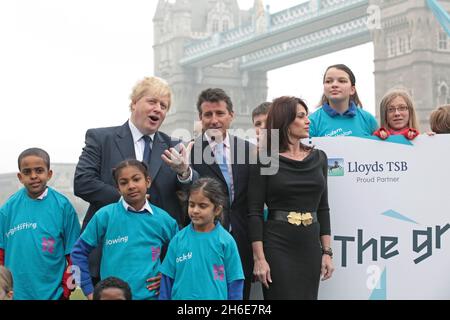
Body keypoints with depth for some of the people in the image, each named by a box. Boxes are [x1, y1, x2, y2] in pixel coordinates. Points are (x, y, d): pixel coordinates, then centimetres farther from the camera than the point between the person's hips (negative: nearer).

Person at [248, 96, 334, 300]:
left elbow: (323, 208, 13)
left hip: (310, 246, 4)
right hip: (277, 246, -4)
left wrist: (327, 252, 6)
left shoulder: (318, 157, 10)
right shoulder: (265, 161, -3)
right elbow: (254, 212, -6)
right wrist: (259, 259, -12)